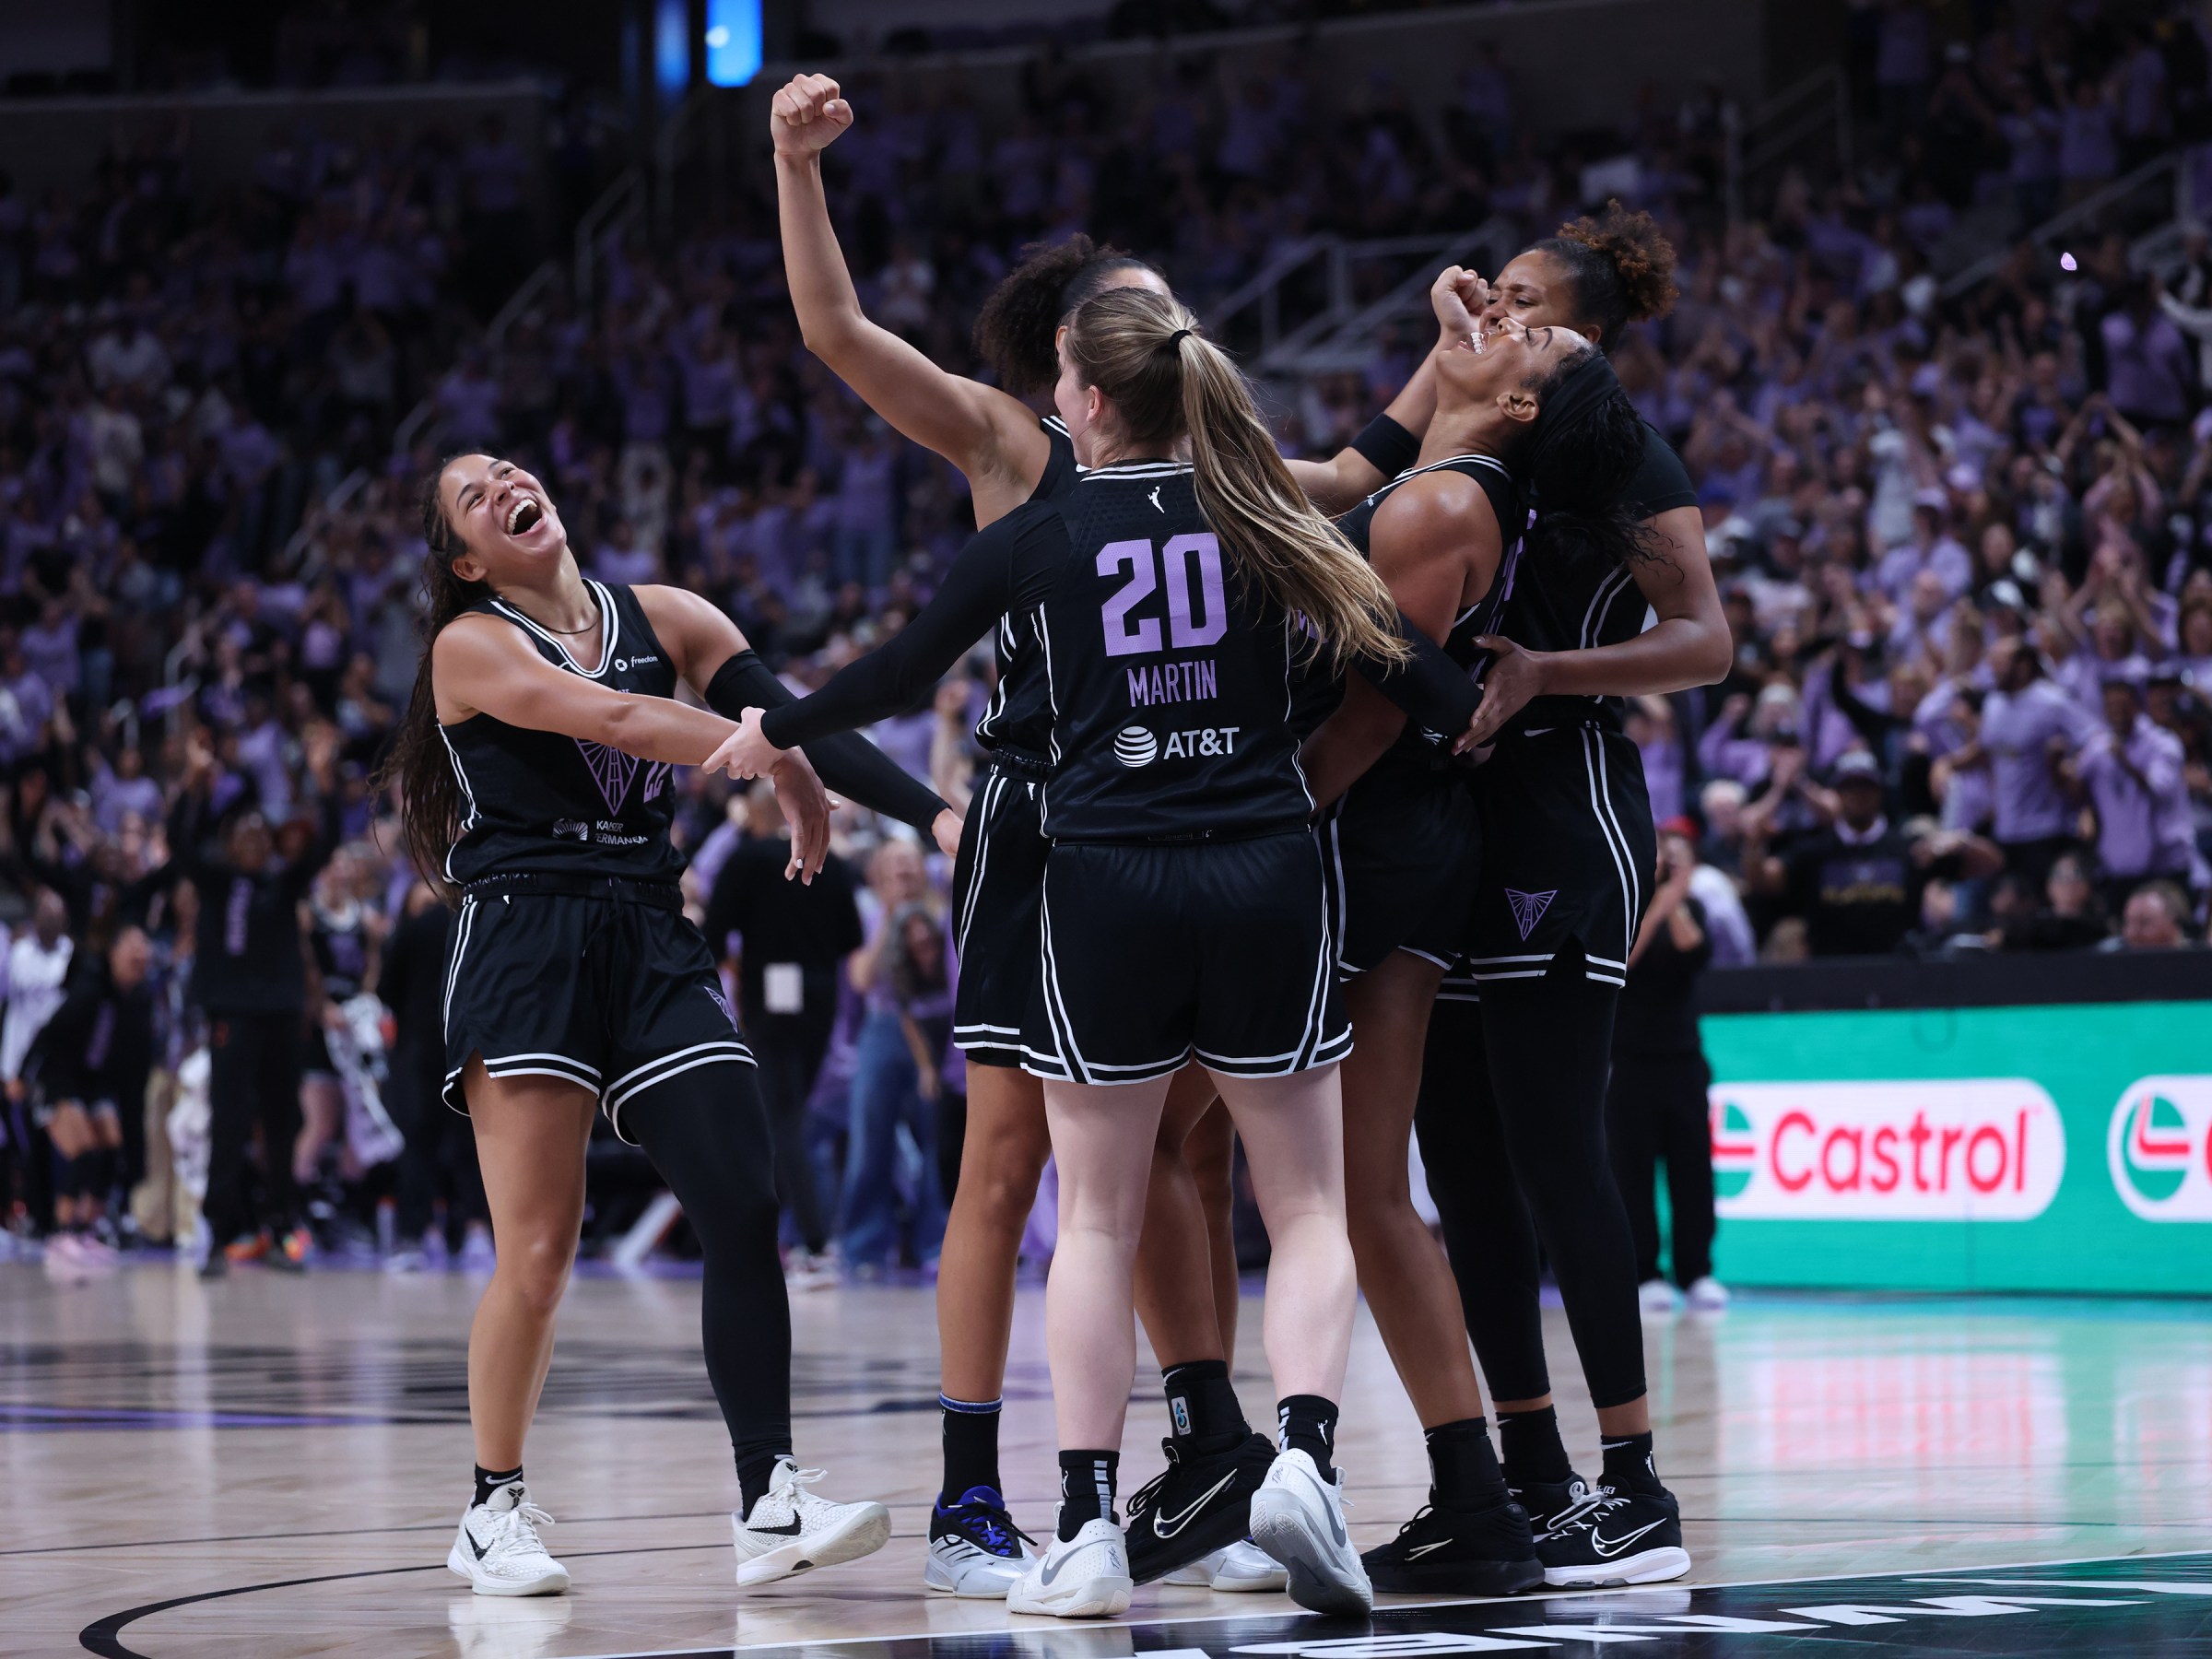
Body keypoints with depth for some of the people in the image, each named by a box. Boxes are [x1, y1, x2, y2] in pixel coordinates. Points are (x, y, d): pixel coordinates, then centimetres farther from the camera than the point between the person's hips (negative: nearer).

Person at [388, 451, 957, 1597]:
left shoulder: (664, 619, 12)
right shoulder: (472, 646, -2)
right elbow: (611, 716, -16)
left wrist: (935, 815, -10)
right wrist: (782, 765, -20)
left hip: (651, 943, 4)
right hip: (523, 944, -4)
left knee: (745, 1210, -9)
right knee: (537, 1254, -7)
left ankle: (770, 1503, -5)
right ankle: (494, 1510, 10)